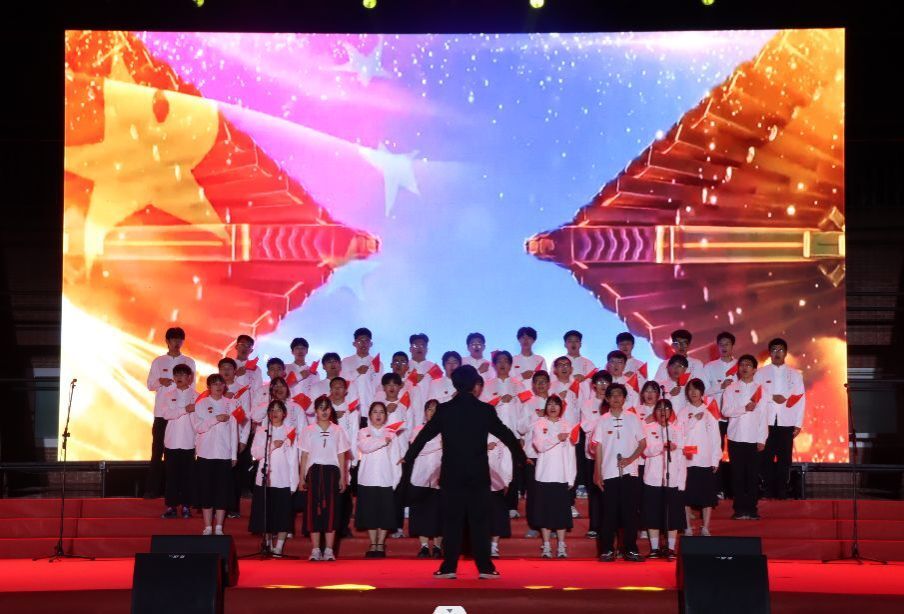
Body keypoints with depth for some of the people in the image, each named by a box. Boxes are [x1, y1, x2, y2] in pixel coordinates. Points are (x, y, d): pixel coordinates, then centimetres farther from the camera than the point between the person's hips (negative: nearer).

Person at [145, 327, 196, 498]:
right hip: (161, 413, 0)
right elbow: (150, 385, 6)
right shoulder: (158, 362, 8)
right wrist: (160, 381, -13)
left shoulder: (189, 362, 8)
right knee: (157, 451, 0)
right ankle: (152, 489, 4)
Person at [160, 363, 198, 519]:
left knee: (187, 474, 2)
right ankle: (171, 506, 8)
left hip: (188, 441, -1)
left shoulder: (195, 395, 2)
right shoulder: (169, 394, 6)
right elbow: (166, 414, -8)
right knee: (171, 475, 3)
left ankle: (186, 506, 10)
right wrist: (185, 410, -19)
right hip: (172, 440, 1)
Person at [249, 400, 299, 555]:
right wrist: (271, 446, -14)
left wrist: (293, 483, -3)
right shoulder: (261, 430, 9)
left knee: (283, 515, -3)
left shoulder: (290, 430, 2)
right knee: (266, 514, 5)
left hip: (283, 480, -2)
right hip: (264, 479, 2)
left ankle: (278, 547, 1)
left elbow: (293, 458, 1)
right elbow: (255, 452, -1)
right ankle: (268, 545, 17)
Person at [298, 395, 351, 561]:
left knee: (331, 509, -3)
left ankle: (329, 550, 1)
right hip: (314, 471, 0)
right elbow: (304, 456, 7)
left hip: (332, 472, 0)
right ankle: (315, 550, 3)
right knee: (313, 509, -2)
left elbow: (341, 456, 8)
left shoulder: (338, 431, 8)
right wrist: (301, 478, 3)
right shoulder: (308, 431, 7)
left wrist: (342, 478, 2)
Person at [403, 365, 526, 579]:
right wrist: (521, 456, 26)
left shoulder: (443, 410, -3)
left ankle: (449, 567, 3)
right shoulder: (486, 410, -2)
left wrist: (408, 458, 22)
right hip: (479, 474, 0)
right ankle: (484, 567, 2)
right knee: (480, 521, 4)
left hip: (451, 474, 0)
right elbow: (506, 435, 9)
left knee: (451, 521, 4)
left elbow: (424, 435, 7)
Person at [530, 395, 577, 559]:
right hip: (544, 475, -1)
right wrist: (557, 438, -15)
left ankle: (561, 546, 8)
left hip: (562, 476, 1)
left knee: (562, 511, 1)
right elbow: (539, 445, -9)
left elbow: (571, 453, 6)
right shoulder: (540, 424, 5)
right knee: (545, 511, 1)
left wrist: (571, 477, 1)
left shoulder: (567, 426, 8)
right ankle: (546, 546, 8)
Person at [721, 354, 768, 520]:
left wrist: (762, 439, -2)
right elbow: (725, 411, -4)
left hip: (754, 439, 0)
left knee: (753, 475, 1)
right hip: (736, 438, 0)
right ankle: (740, 509, 7)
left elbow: (763, 416, 3)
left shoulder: (760, 389, 5)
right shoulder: (731, 388, 6)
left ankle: (751, 509, 7)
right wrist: (744, 409, -17)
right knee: (737, 474, 1)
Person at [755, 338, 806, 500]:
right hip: (766, 421, -1)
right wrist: (772, 398, -13)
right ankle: (768, 492, 5)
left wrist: (798, 424, -1)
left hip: (786, 422, 1)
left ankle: (782, 493, 6)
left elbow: (800, 399, 5)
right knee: (766, 458, -1)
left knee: (784, 458, 1)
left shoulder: (794, 374, 8)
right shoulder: (761, 373, 6)